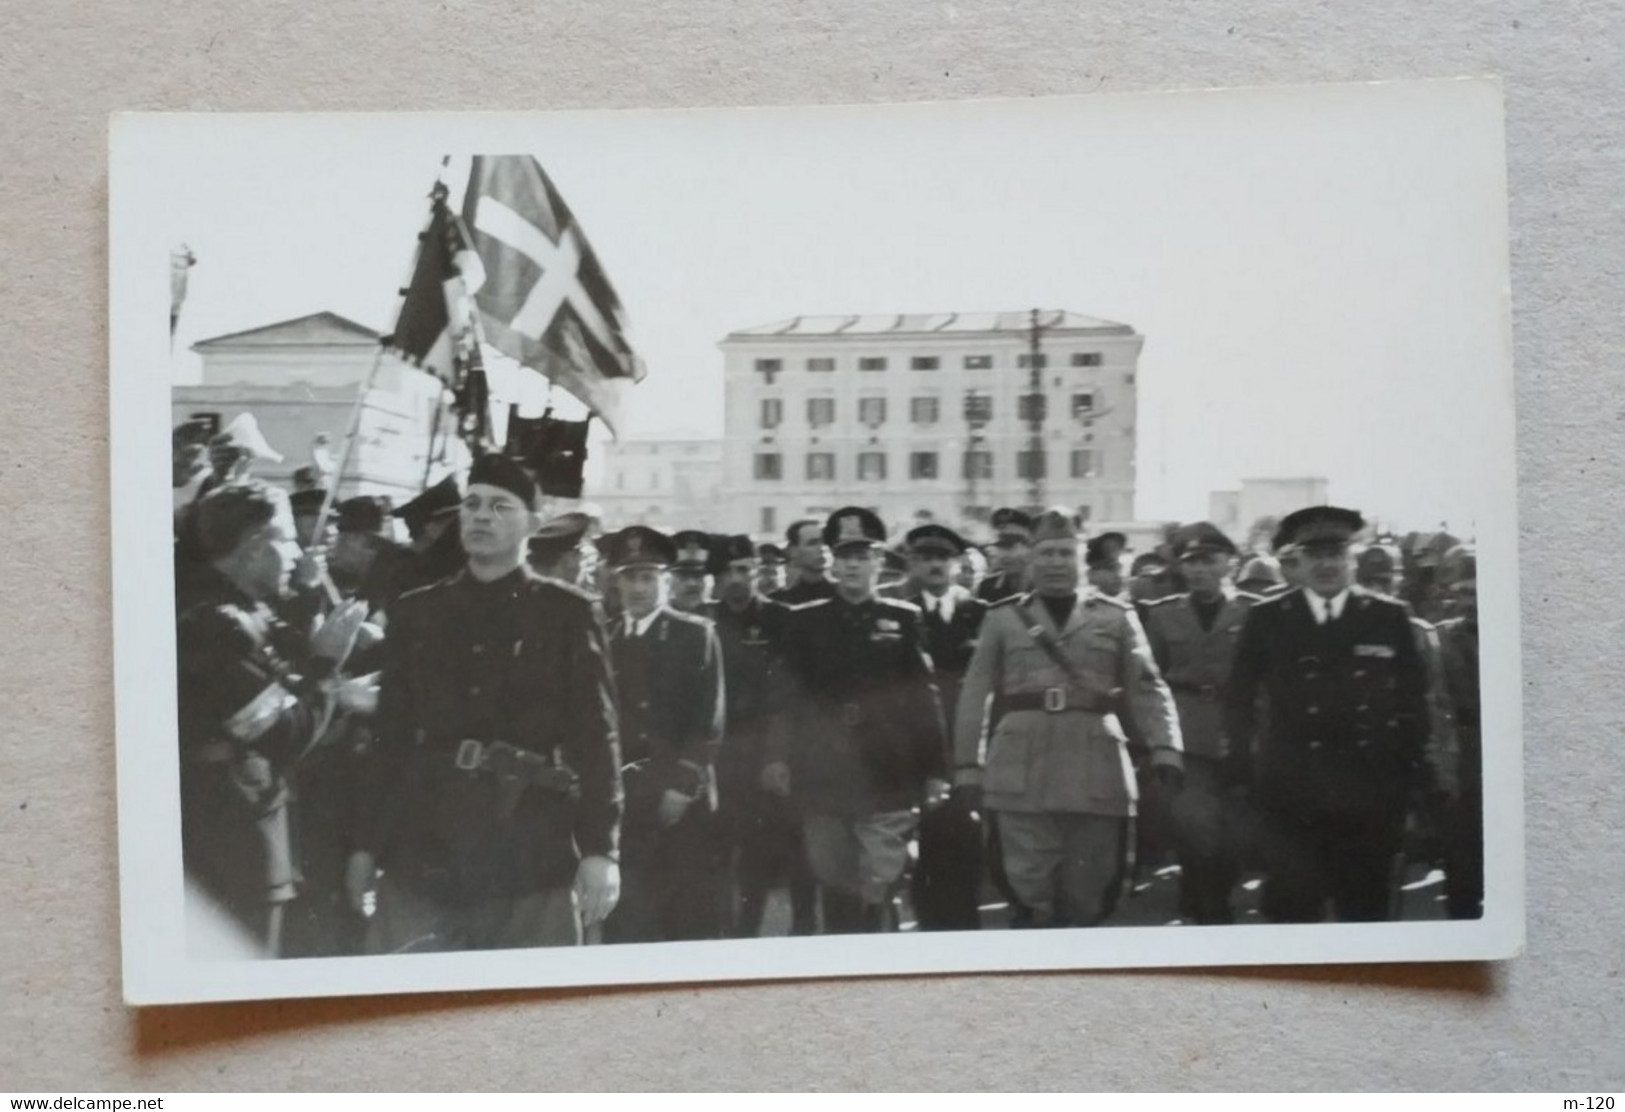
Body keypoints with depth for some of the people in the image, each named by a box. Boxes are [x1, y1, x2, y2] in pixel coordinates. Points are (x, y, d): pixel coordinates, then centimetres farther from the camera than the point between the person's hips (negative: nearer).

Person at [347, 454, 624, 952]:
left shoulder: (567, 614, 3)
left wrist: (601, 848, -9)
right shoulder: (416, 613, 13)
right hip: (421, 849, 3)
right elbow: (391, 735, 13)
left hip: (530, 856, -2)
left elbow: (596, 736, -2)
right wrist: (367, 844, 10)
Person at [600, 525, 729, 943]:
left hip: (685, 803, -2)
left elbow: (709, 723, -3)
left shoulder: (696, 635, 4)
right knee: (626, 925, 0)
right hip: (621, 802, 2)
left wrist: (683, 786, -11)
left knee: (694, 923, 1)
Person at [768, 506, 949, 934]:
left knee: (879, 889, -4)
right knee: (835, 888, 9)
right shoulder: (804, 622, 8)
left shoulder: (904, 620, 5)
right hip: (824, 778, 1)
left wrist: (935, 770, -1)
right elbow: (790, 696, 6)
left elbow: (925, 700, 3)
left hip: (888, 777, -1)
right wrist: (779, 757, -2)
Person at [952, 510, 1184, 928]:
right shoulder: (1001, 618, 10)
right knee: (1032, 894, -4)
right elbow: (974, 696, 7)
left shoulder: (1116, 616, 10)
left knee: (1088, 899, 6)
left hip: (1096, 772, 1)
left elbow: (1148, 688, 4)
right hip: (1022, 772, -1)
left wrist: (1165, 748, -11)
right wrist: (968, 766, 0)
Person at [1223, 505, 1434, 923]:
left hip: (1369, 790, 1)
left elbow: (1413, 699, 7)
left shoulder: (1389, 617, 5)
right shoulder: (1266, 619, 3)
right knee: (1291, 908, -1)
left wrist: (1409, 770, 1)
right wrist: (1246, 766, 0)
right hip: (1290, 791, -1)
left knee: (1366, 907, 11)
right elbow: (1239, 698, 7)